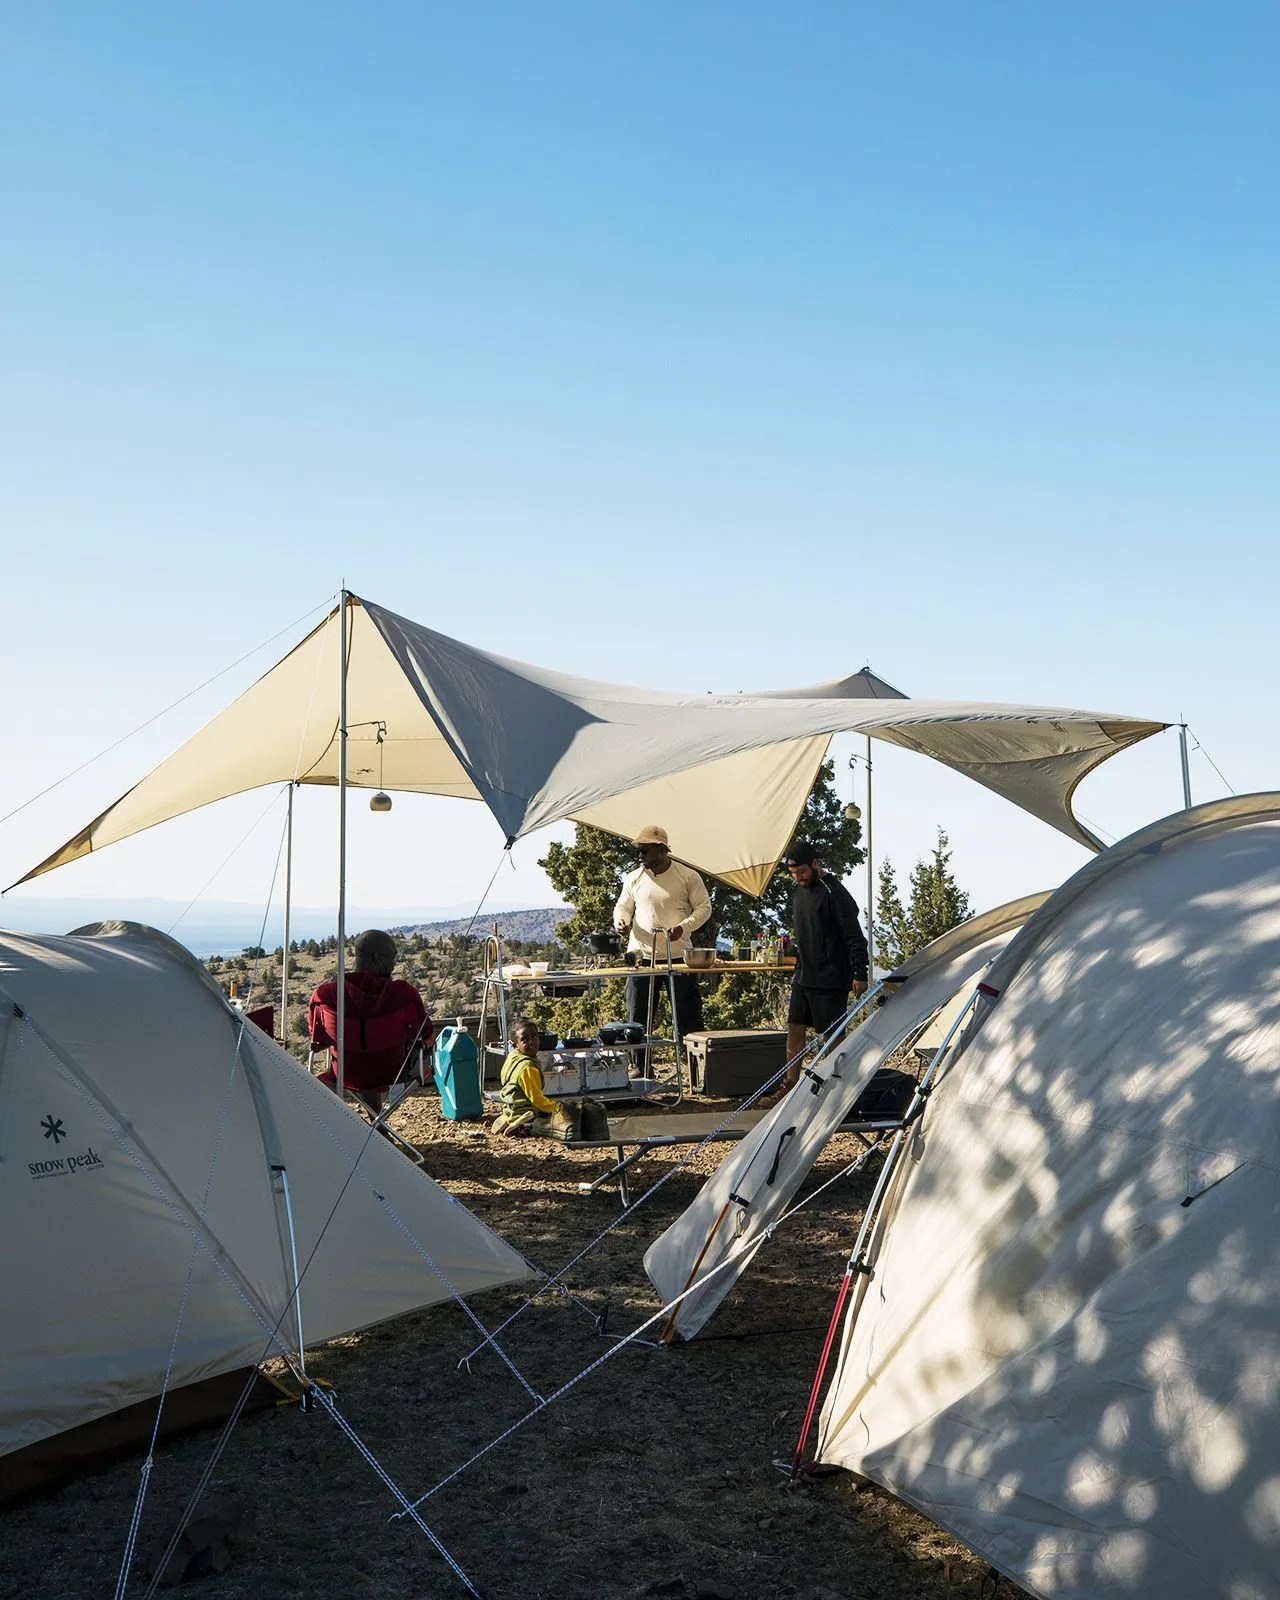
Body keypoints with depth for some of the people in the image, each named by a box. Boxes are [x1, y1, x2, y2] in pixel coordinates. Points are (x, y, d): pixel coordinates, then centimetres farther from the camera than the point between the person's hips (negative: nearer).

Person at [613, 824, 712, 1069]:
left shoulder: (687, 876, -3)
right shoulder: (634, 878, 6)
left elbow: (704, 907, 0)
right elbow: (623, 906, 16)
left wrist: (683, 927, -16)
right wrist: (621, 921, -8)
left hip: (678, 955, -3)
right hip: (642, 956, 3)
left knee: (688, 1016, 2)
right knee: (637, 1017, 5)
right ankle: (639, 1067, 14)